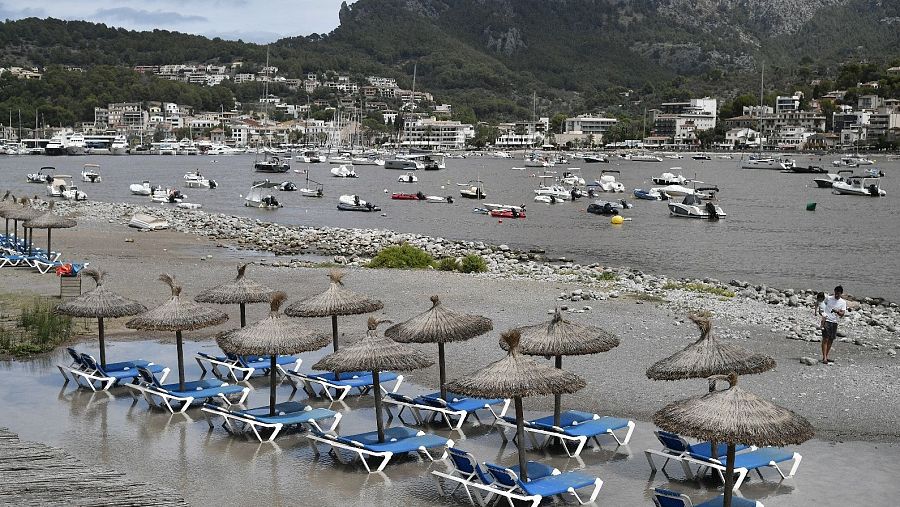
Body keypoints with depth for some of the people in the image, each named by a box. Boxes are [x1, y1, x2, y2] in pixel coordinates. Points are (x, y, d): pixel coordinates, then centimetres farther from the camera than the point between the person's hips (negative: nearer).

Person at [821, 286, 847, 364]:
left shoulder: (843, 302, 3)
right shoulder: (828, 298, 0)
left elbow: (842, 314, -5)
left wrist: (837, 312, -26)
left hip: (835, 322, 3)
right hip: (826, 320, -3)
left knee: (831, 340, 7)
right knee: (825, 339, -11)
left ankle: (826, 357, 18)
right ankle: (824, 358, -17)